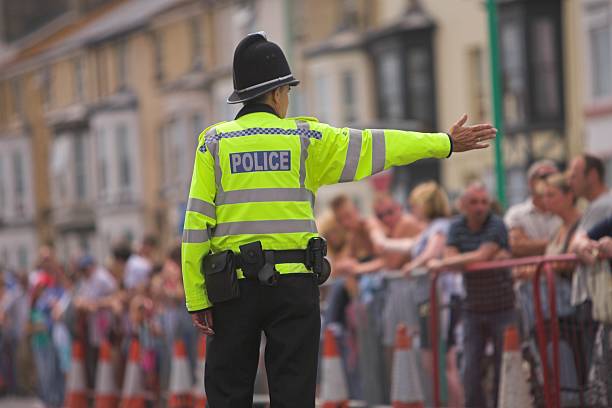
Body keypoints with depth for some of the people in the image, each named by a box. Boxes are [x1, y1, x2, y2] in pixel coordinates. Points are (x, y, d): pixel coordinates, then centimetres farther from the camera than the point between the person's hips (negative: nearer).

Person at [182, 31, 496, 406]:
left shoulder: (214, 143, 3)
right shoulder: (305, 139, 3)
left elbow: (197, 222, -2)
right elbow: (375, 147, 11)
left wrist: (196, 298, -1)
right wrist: (446, 143, 23)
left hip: (233, 285, 0)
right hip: (293, 281, 0)